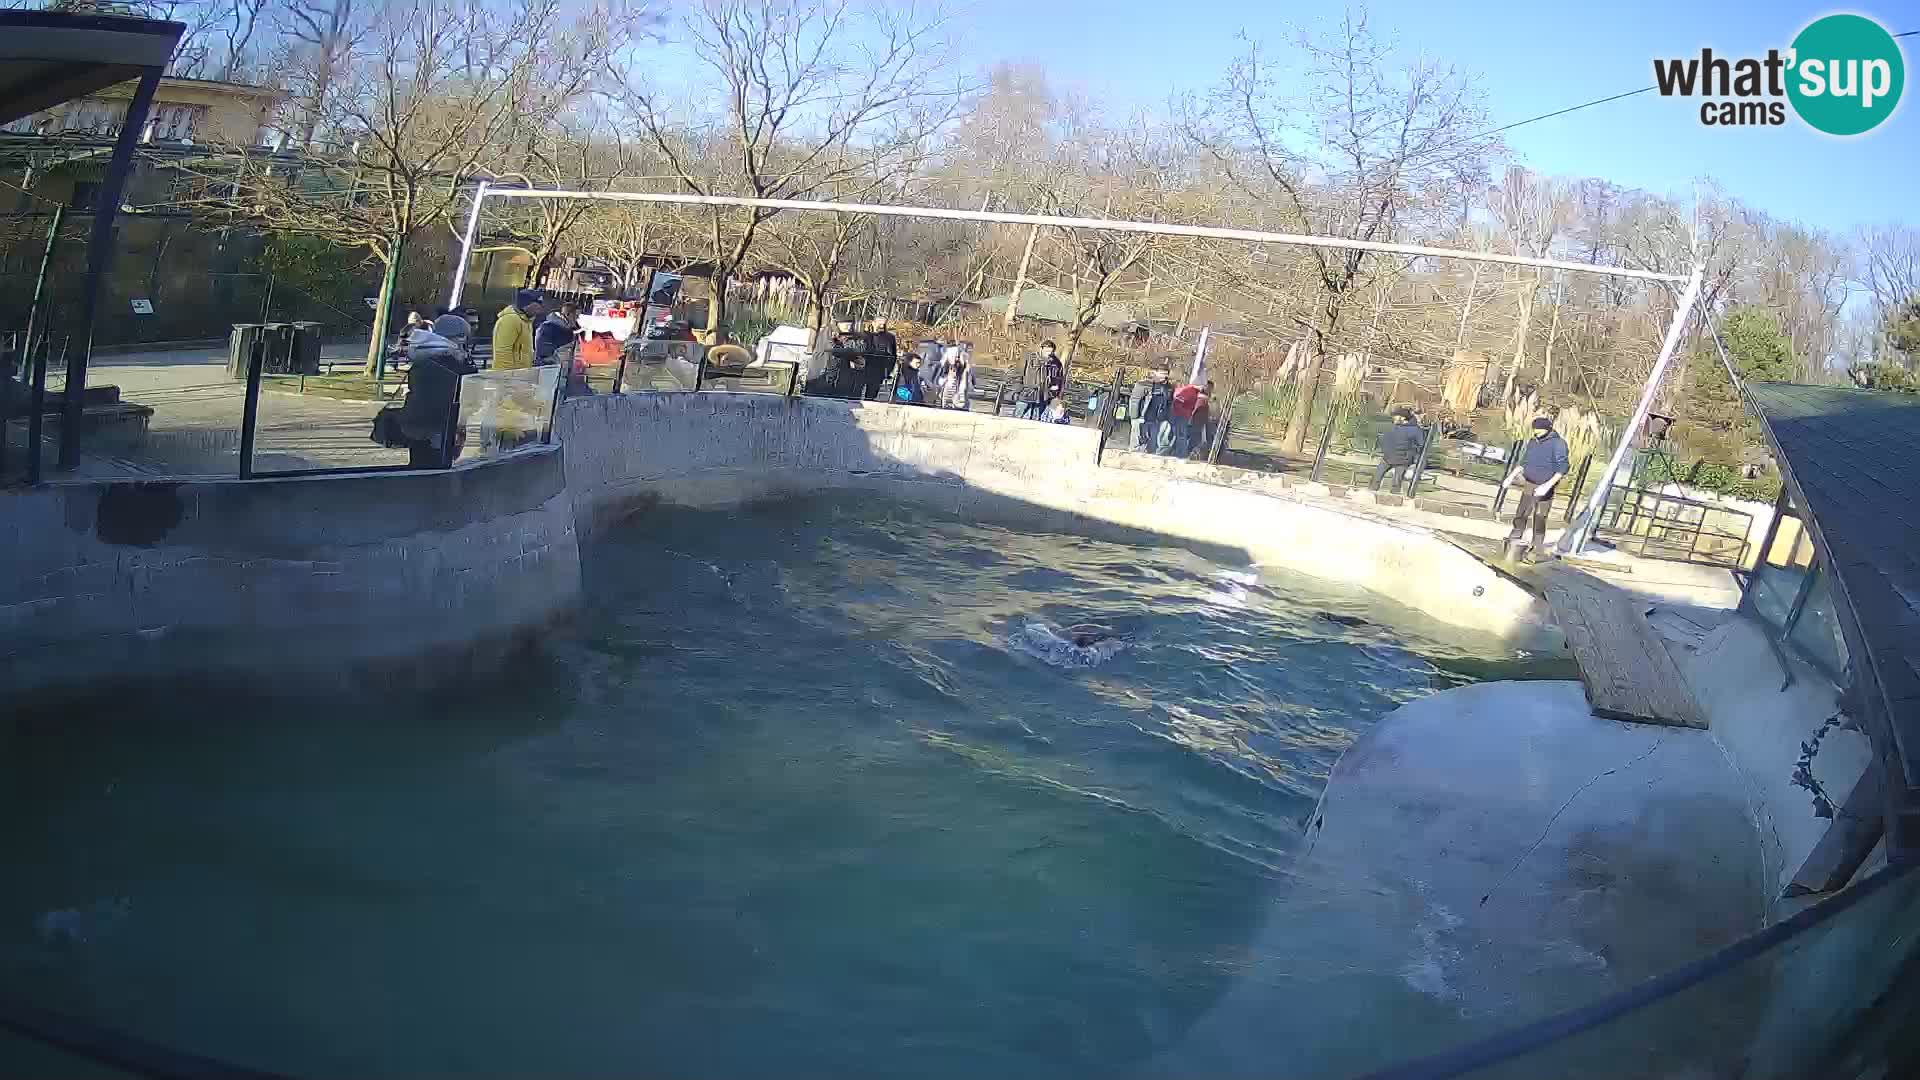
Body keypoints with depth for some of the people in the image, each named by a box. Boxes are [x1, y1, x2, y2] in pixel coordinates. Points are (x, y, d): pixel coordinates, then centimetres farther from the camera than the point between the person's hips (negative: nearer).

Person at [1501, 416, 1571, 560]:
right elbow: (1524, 462, 19)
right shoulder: (1532, 442, 7)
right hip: (1529, 485, 6)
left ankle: (1537, 549, 8)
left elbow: (1562, 468, -19)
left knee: (1540, 519, -1)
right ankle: (1513, 542, 23)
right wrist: (1511, 476, 10)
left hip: (1544, 488, -6)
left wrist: (1547, 486, -26)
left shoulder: (1558, 443, -14)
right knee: (1520, 514, 9)